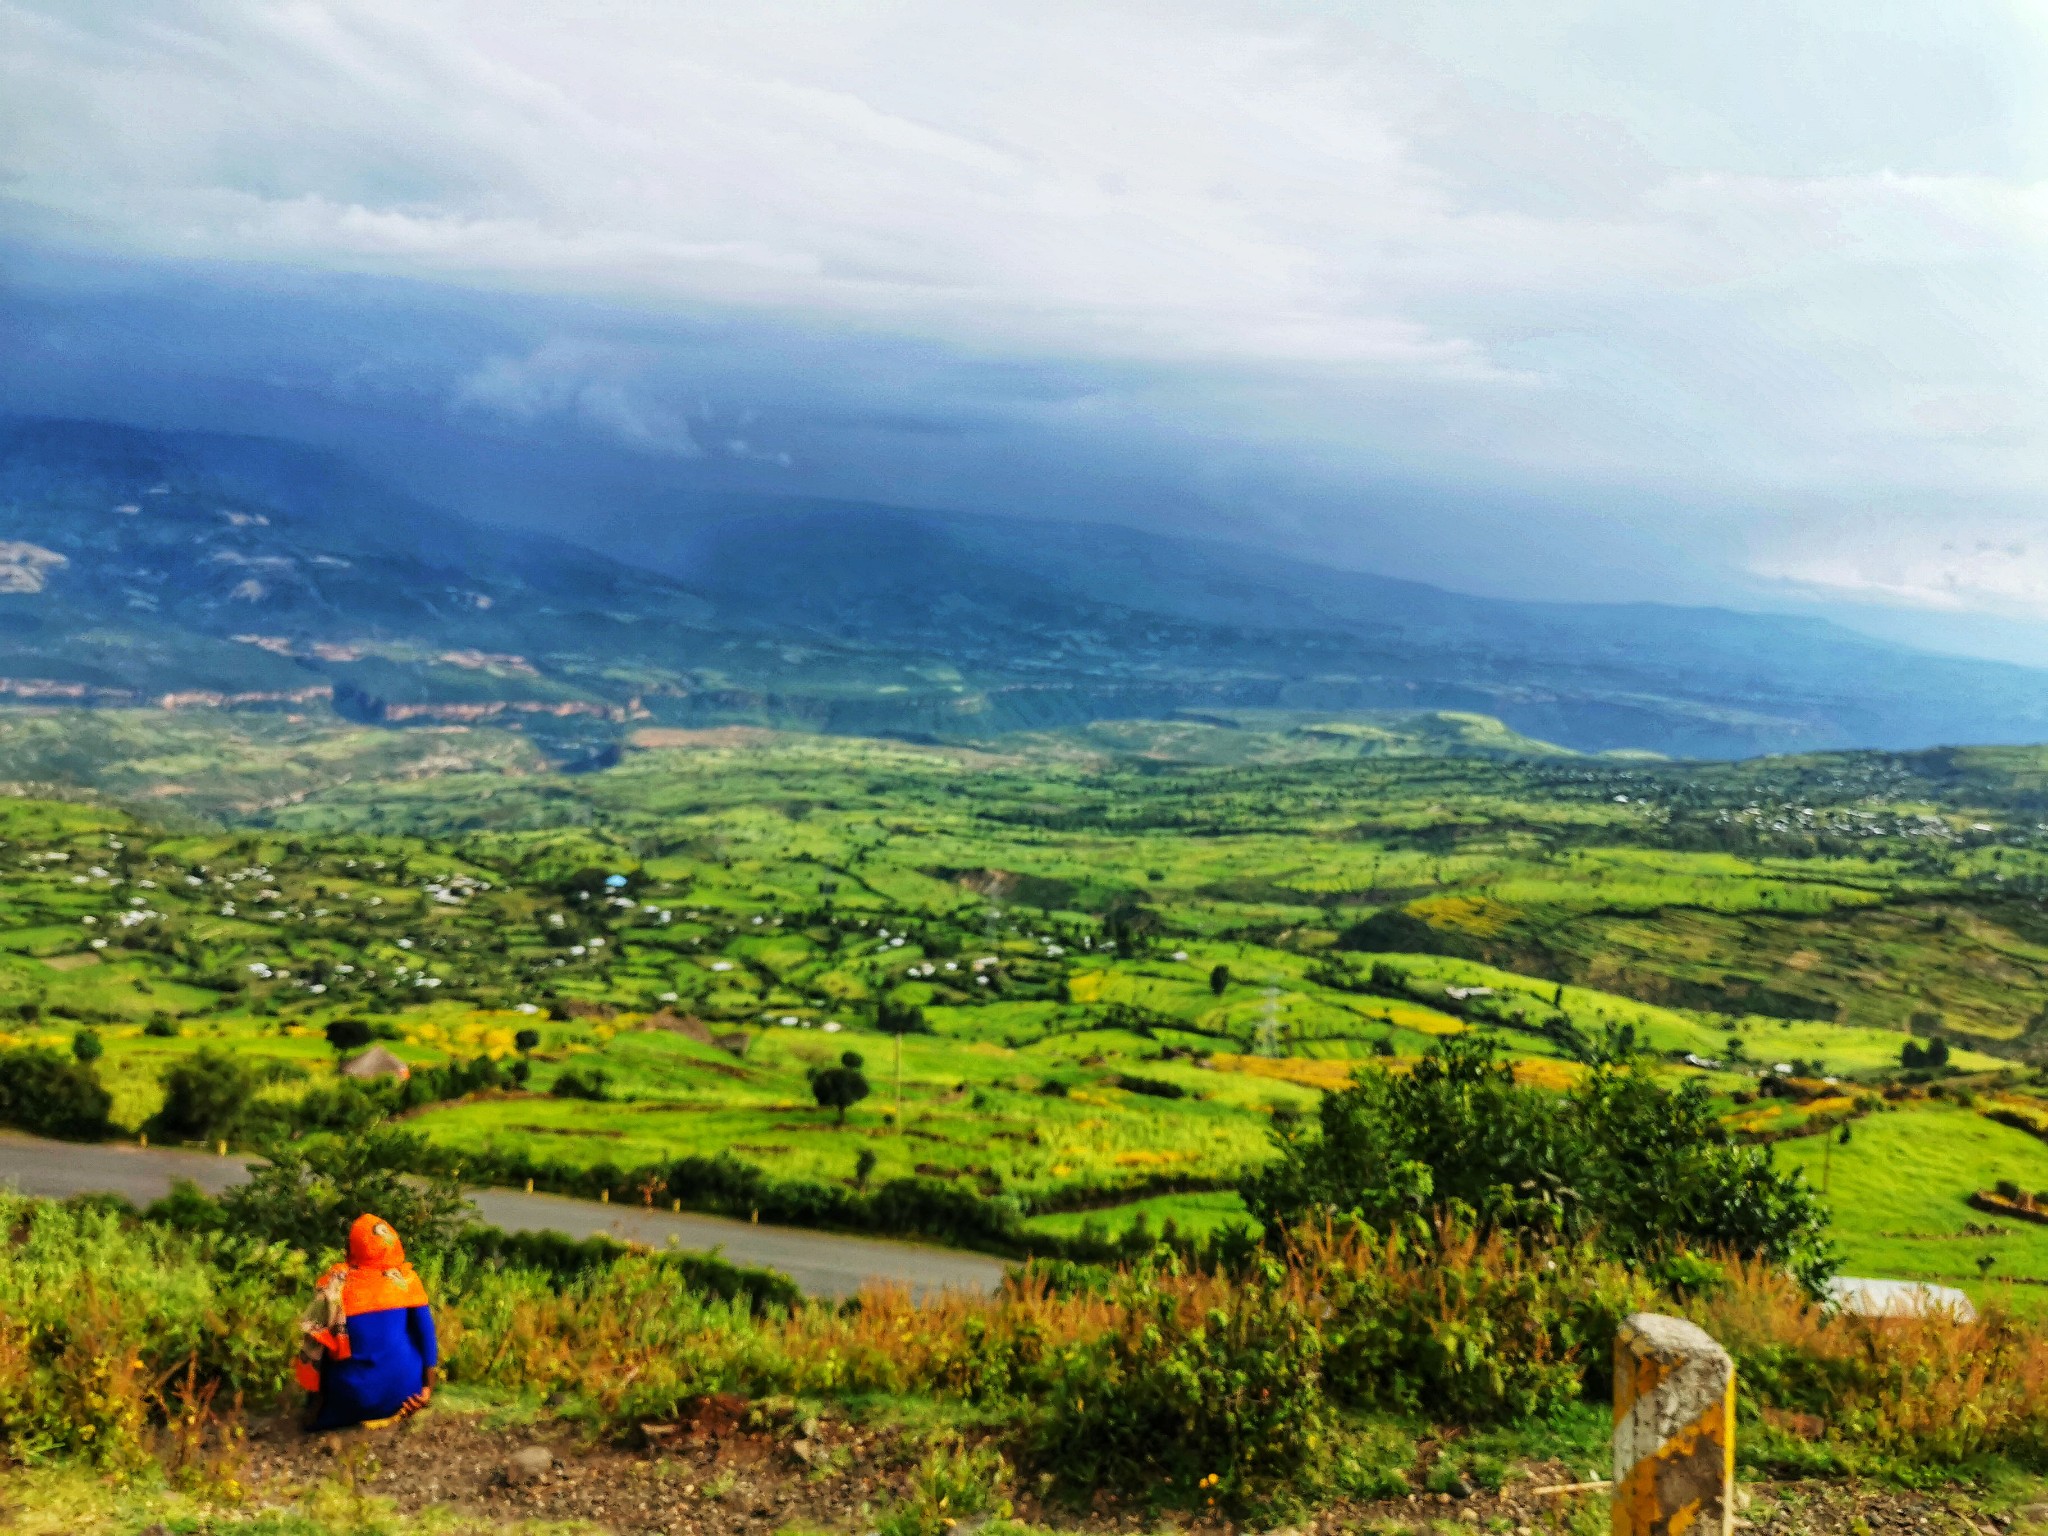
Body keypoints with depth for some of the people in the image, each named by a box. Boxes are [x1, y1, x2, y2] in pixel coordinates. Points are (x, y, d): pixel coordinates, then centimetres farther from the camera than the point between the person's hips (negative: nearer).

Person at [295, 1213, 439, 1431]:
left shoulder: (335, 1285, -8)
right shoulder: (406, 1280, -5)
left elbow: (313, 1345, -3)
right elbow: (426, 1335, -5)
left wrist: (317, 1400, 9)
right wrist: (427, 1387, 4)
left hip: (353, 1401, 1)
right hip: (403, 1392, 0)